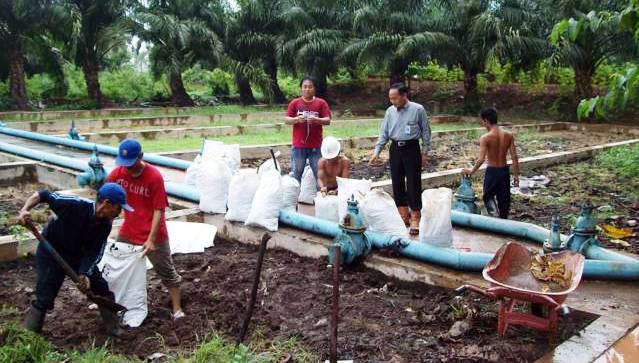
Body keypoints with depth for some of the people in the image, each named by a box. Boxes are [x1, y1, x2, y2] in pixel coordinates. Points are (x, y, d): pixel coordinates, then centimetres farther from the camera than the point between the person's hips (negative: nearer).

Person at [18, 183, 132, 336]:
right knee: (44, 299, -10)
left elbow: (94, 253, -13)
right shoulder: (75, 205, -33)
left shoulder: (105, 226, -16)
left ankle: (114, 329, 18)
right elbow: (43, 195, -25)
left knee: (103, 288, 4)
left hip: (78, 255, 6)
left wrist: (85, 274, -27)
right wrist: (24, 210, -40)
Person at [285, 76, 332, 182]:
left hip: (316, 146, 0)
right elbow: (286, 120, 1)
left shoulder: (321, 103, 4)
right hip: (298, 146, 1)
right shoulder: (294, 103, 6)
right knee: (295, 175, 5)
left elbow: (328, 120, -2)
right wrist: (297, 119, -19)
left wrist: (316, 120, -22)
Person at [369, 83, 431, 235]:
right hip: (395, 149, 5)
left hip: (411, 149, -4)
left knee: (413, 184, -4)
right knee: (397, 183, 8)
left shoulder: (418, 109, -7)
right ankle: (403, 215, 21)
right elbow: (384, 134, 8)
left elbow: (425, 131, -1)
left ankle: (415, 218, 5)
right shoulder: (390, 111, 4)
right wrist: (376, 152, 0)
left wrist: (425, 152, -2)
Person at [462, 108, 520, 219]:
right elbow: (514, 157, -2)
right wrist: (516, 175, 5)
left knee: (488, 197, 15)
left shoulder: (485, 138, -16)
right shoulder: (509, 135, -3)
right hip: (505, 171, 4)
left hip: (492, 171, -4)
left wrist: (471, 171, -6)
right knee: (504, 199, 15)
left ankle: (495, 213, -11)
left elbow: (481, 159, -21)